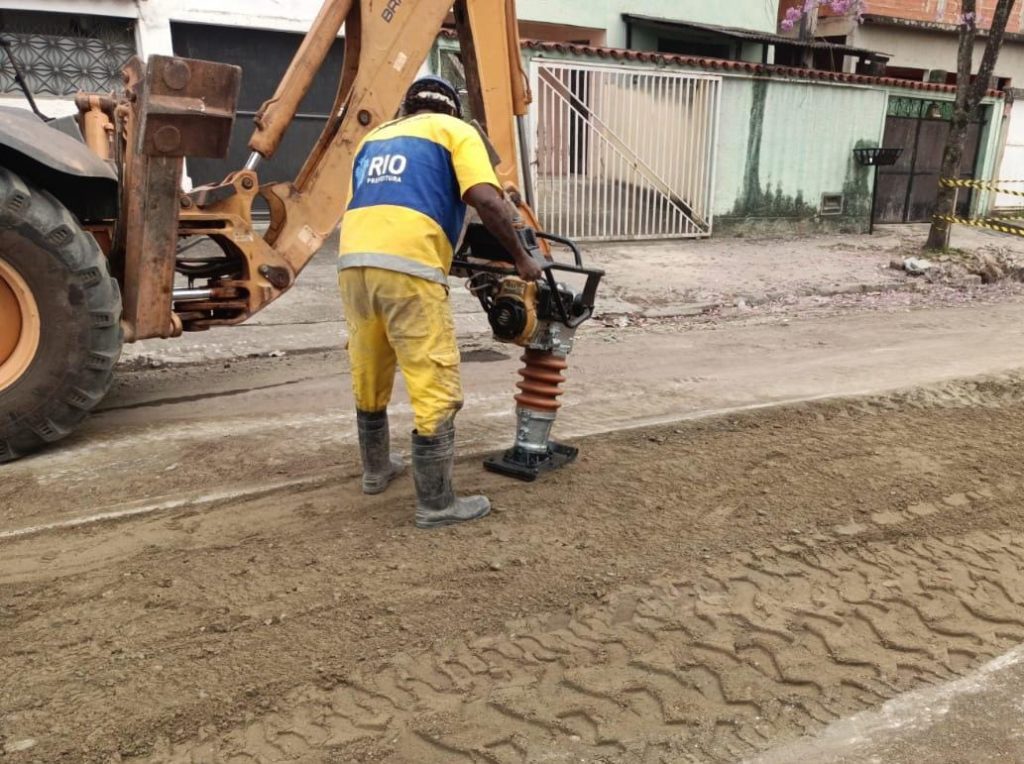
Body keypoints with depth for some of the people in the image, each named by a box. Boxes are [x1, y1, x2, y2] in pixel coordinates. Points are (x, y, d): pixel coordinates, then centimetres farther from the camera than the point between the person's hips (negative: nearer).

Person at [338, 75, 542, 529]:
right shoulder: (454, 131, 14)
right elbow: (487, 201, -3)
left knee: (368, 377, 22)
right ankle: (436, 504, 8)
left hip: (354, 262, 7)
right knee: (435, 391, 1)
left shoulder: (375, 138, 31)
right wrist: (521, 259, 7)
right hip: (407, 268, -6)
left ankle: (376, 469, 40)